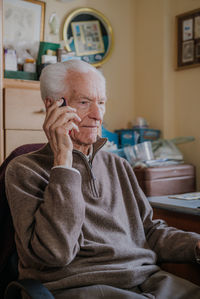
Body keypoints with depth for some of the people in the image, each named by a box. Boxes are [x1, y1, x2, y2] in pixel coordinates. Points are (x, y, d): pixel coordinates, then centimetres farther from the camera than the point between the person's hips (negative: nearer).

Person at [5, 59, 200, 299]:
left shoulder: (118, 166, 18)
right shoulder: (24, 169, -1)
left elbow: (149, 229, 14)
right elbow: (54, 252, -14)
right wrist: (63, 160, -14)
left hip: (146, 279, 6)